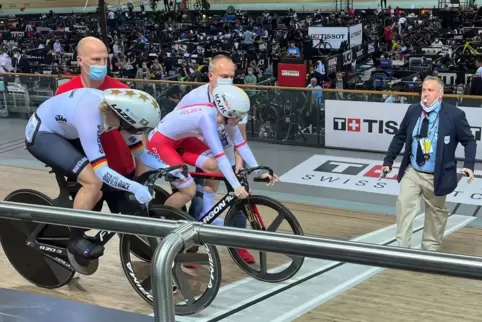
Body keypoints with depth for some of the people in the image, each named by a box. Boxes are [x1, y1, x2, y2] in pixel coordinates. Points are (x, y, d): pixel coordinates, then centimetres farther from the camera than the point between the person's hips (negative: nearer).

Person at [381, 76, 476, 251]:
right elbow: (400, 137, 9)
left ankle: (430, 247, 29)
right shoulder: (413, 110, -2)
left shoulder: (454, 115, -12)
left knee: (436, 212, 12)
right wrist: (388, 160, 8)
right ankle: (402, 246, -2)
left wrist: (469, 165, -17)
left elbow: (469, 141, -3)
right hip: (412, 172, 2)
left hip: (436, 176, -2)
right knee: (404, 204, -9)